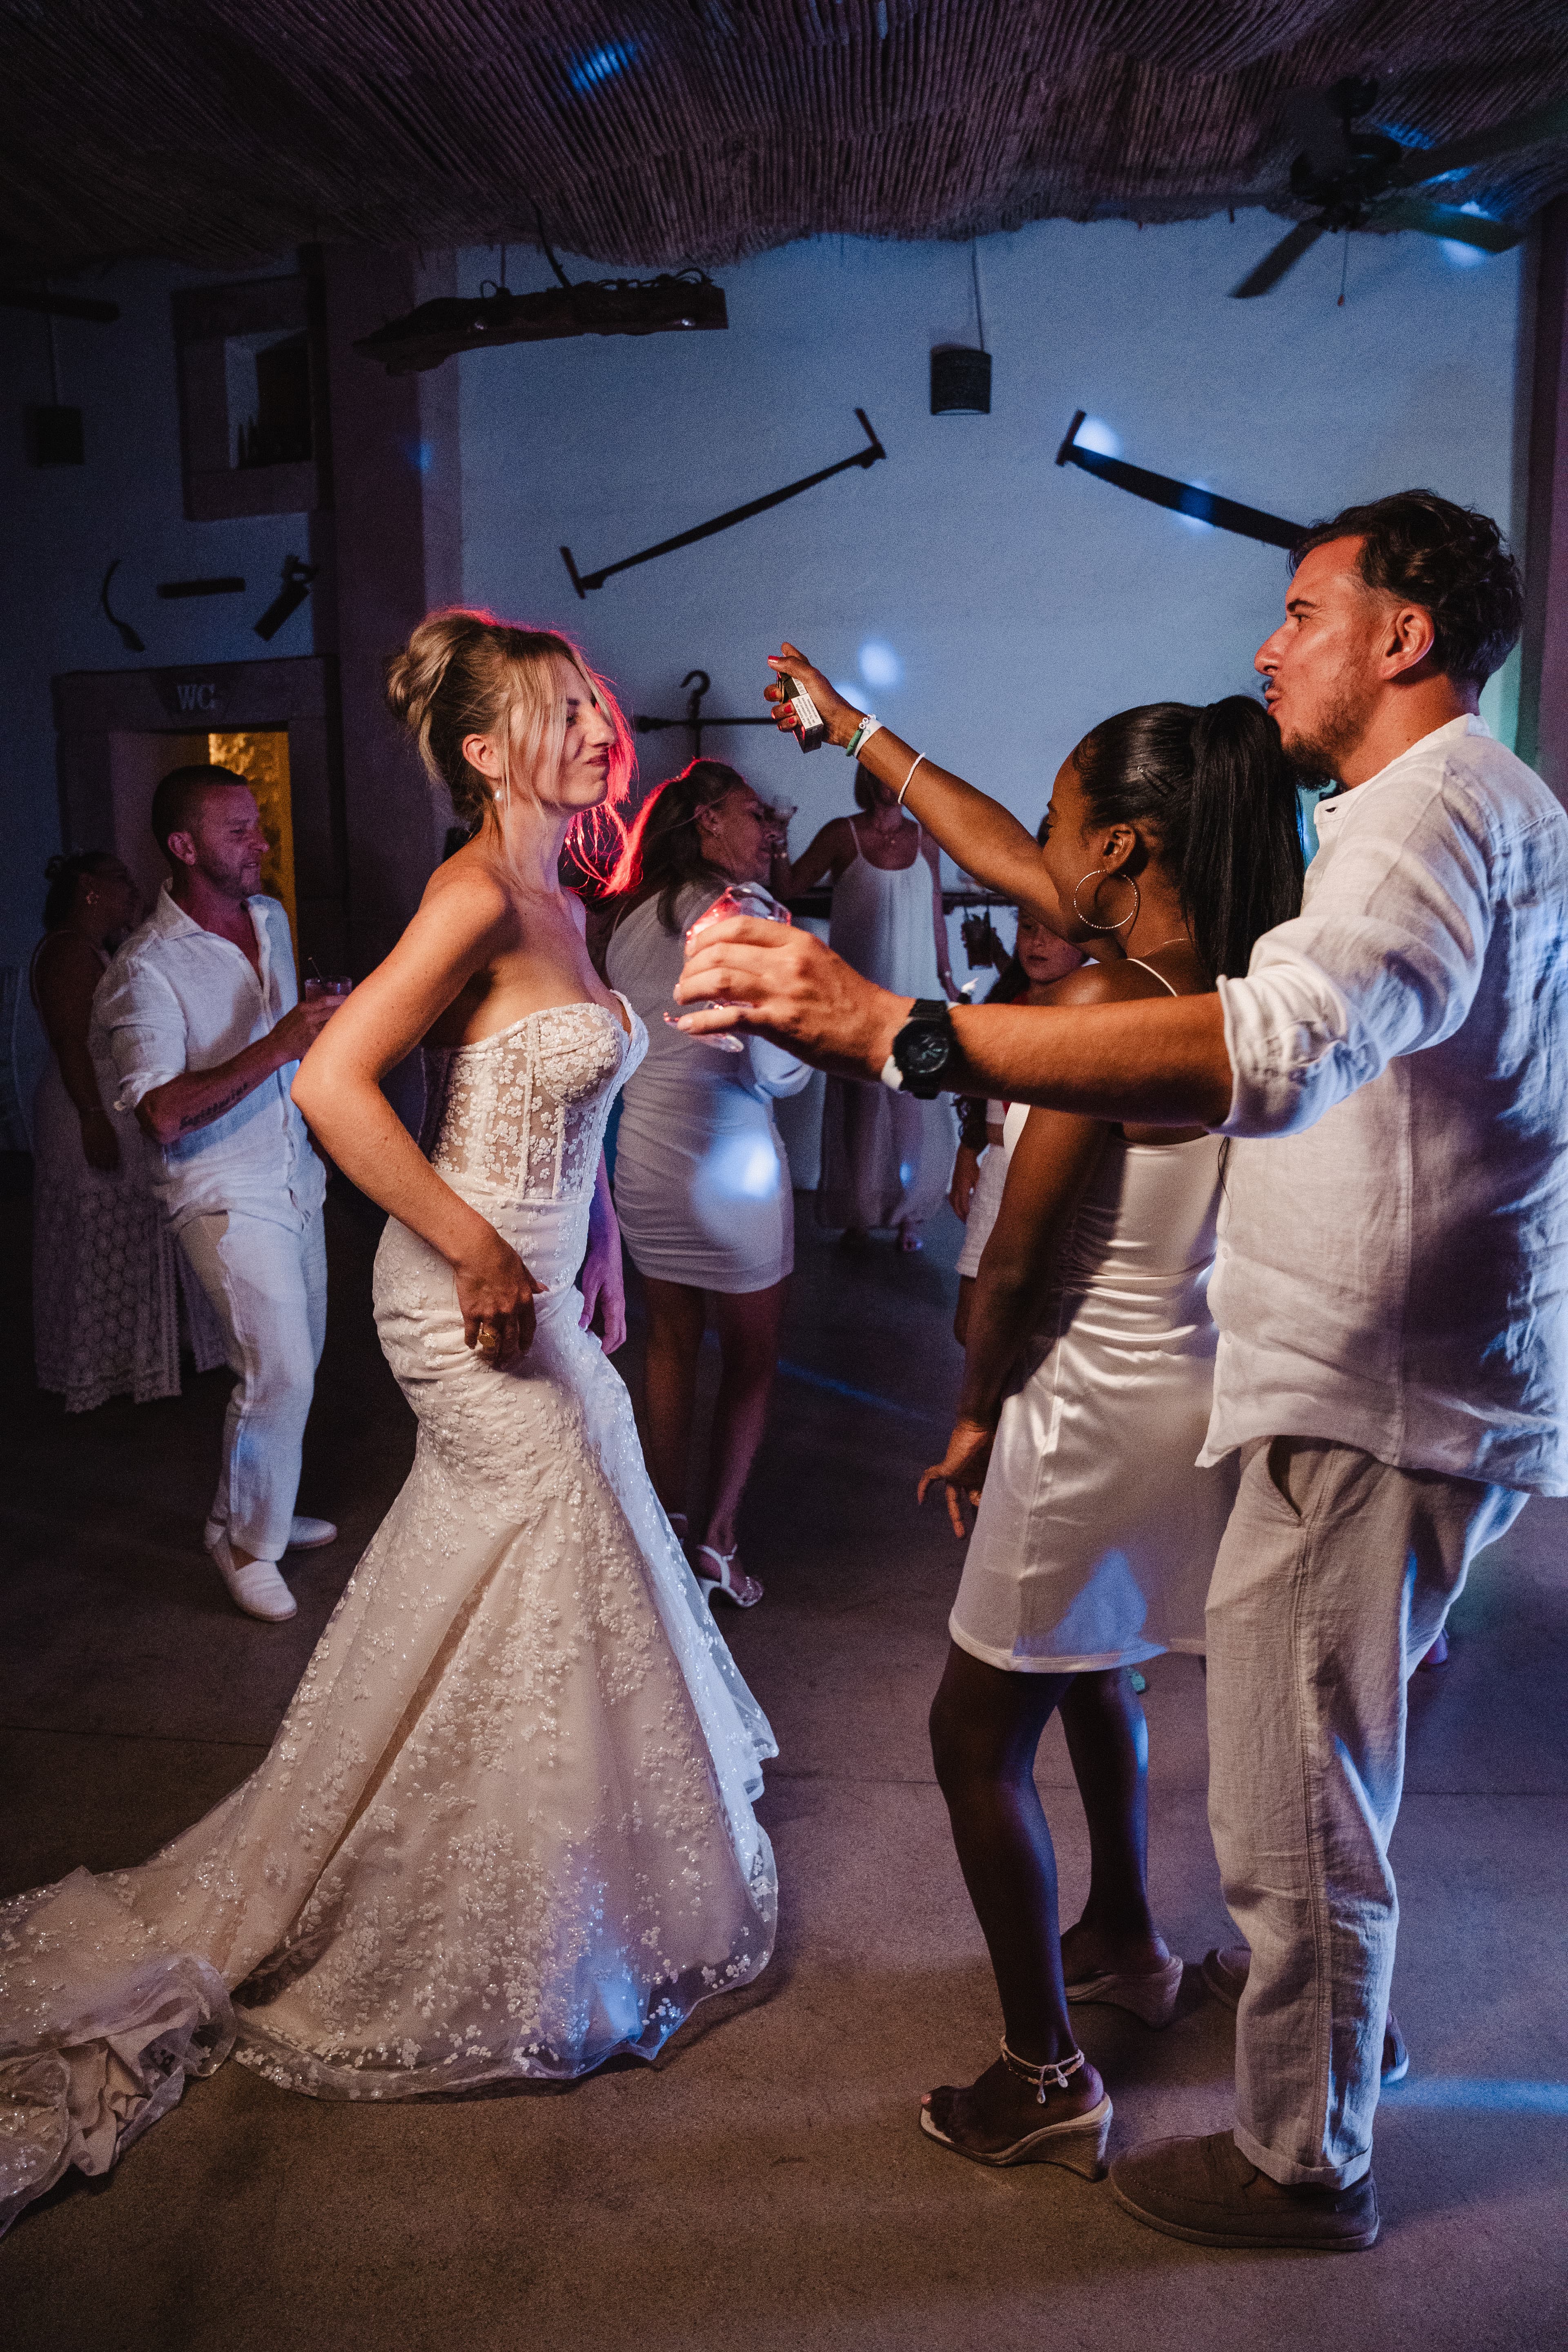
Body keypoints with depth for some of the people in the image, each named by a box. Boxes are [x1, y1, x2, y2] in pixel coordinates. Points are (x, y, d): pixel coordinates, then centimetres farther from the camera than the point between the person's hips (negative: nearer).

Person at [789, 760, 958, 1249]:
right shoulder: (842, 835, -2)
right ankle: (859, 1214, 16)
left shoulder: (925, 840, 7)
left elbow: (936, 915, 14)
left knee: (918, 1112, 2)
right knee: (861, 1111, 2)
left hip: (915, 996, 3)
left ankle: (908, 1214, 16)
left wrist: (947, 978, 15)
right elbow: (788, 888, -6)